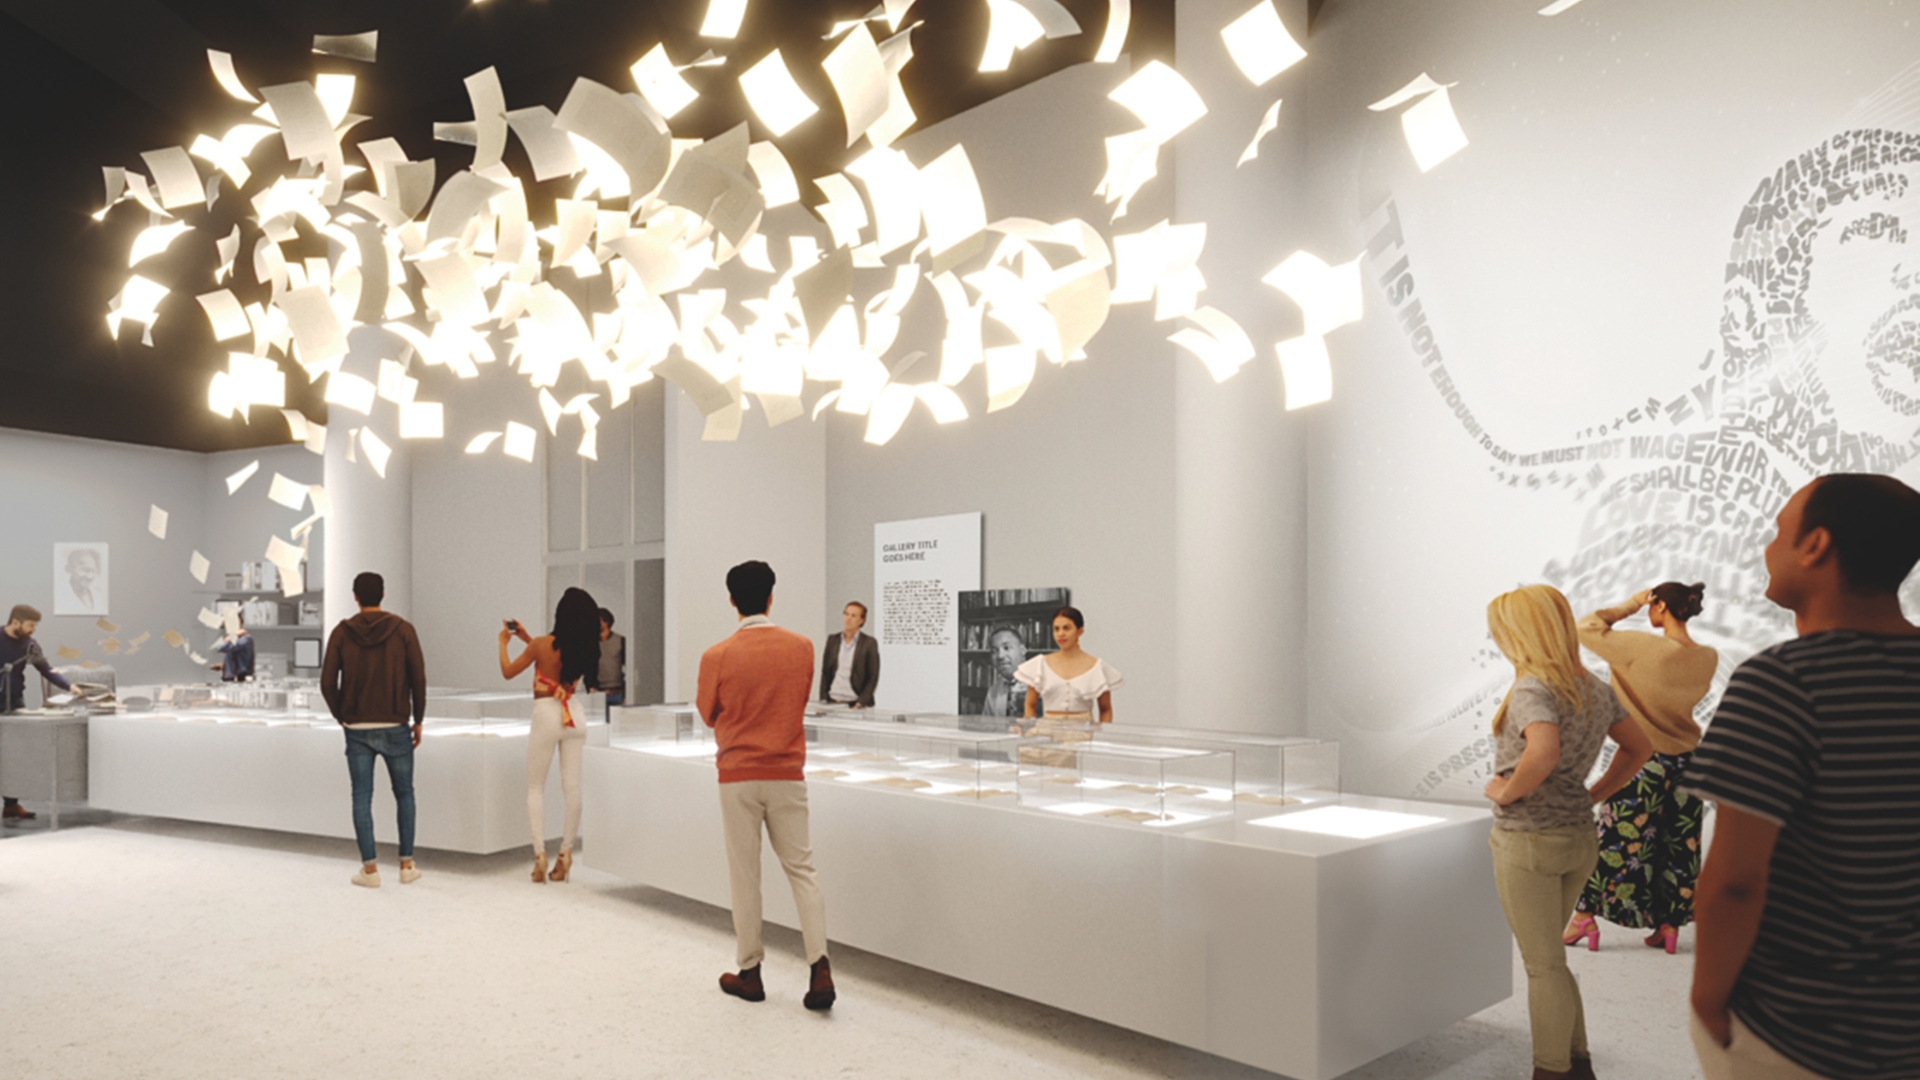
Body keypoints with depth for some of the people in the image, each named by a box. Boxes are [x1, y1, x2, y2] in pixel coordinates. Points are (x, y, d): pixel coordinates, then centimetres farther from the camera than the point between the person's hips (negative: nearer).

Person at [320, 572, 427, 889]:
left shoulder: (341, 632, -1)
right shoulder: (403, 630, -3)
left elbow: (327, 683, -3)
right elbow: (418, 678, -6)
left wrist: (342, 718, 12)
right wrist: (418, 721, 5)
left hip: (357, 729, 0)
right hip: (395, 728, 0)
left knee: (362, 797, 6)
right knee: (404, 794, 13)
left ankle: (369, 868, 6)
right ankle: (406, 865, 13)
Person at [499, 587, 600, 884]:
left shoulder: (543, 644, -16)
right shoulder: (584, 649, -1)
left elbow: (507, 672, -2)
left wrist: (503, 642, 12)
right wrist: (527, 639, 21)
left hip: (546, 717, -4)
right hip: (573, 716, 4)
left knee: (535, 788, 8)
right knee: (572, 787, 6)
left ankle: (540, 854, -2)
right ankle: (565, 854, 7)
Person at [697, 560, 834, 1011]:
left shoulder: (717, 656, -12)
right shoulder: (801, 647, -6)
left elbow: (708, 715, 3)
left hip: (738, 776, -1)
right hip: (787, 774, 2)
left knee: (744, 873, 9)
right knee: (801, 868, 9)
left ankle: (750, 973, 18)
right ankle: (820, 969, 0)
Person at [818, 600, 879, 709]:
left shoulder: (869, 643, -1)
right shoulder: (832, 640, 10)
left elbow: (873, 677, -3)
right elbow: (825, 673, 11)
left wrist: (861, 703, -11)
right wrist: (823, 700, 1)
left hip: (855, 704, -3)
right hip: (832, 702, 3)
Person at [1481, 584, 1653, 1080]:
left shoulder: (1533, 689, -20)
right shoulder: (1595, 687, 6)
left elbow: (1544, 753, -37)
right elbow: (1639, 747, 16)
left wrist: (1507, 790, -20)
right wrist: (1591, 796, 14)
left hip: (1528, 840, -8)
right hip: (1579, 837, 8)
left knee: (1544, 965, 4)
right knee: (1546, 956, 22)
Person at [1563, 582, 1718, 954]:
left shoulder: (1643, 648, -21)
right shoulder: (1708, 659, -4)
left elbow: (1587, 628, -15)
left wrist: (1631, 604, -7)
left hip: (1643, 762, -5)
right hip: (1685, 762, 5)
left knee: (1615, 840, 4)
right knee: (1679, 845, 13)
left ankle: (1584, 917, 13)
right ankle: (1670, 925, 19)